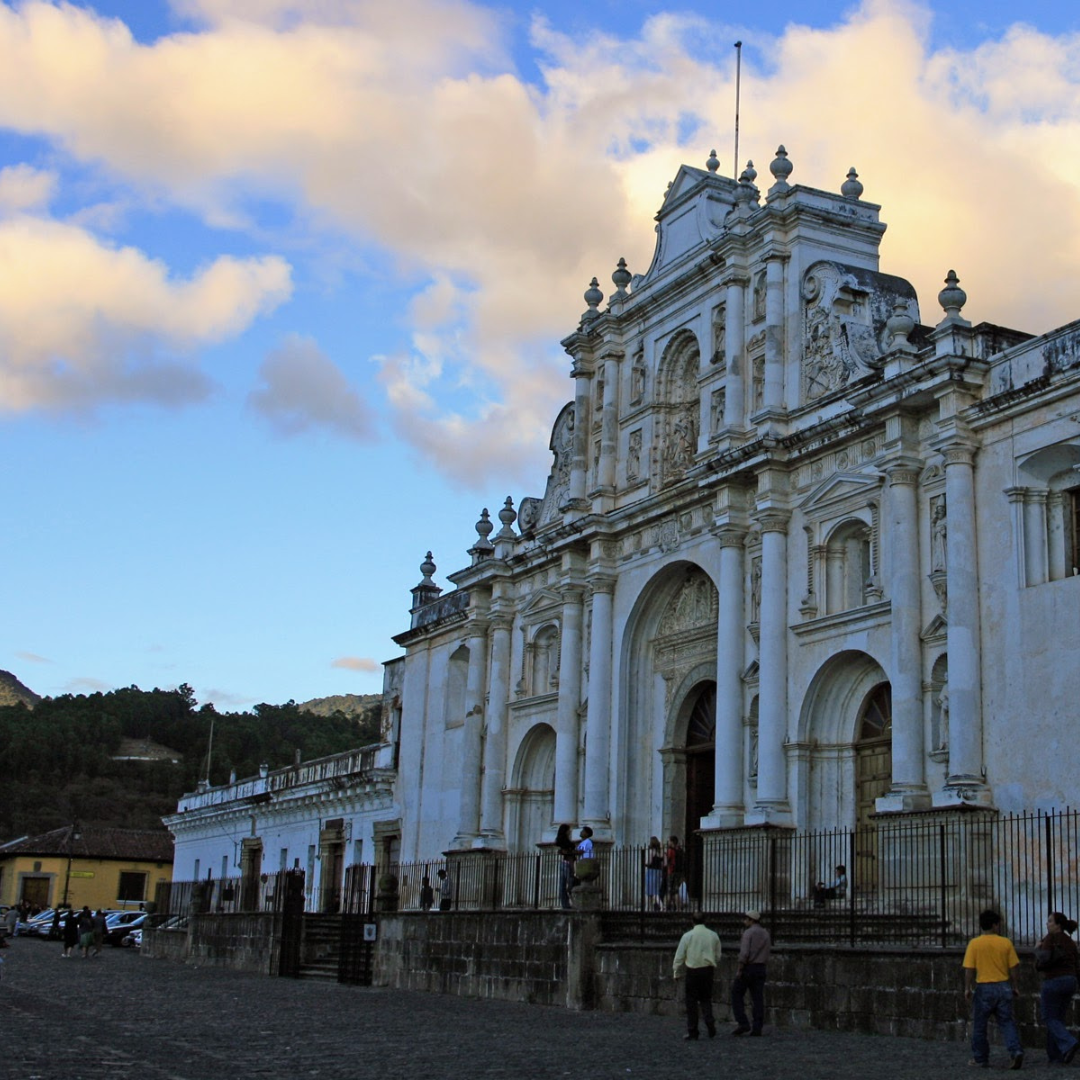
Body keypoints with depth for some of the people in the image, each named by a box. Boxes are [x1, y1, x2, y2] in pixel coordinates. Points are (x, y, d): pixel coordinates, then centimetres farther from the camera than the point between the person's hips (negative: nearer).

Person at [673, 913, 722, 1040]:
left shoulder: (687, 936, -4)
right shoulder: (713, 935, 5)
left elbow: (679, 956, -1)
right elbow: (718, 956, 13)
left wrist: (676, 973, 9)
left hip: (692, 971, -3)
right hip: (708, 970, 3)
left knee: (691, 1001, 5)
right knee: (706, 1000, 13)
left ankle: (692, 1031, 6)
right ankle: (710, 1027, -4)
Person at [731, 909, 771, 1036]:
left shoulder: (748, 933, -10)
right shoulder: (766, 934, 12)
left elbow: (744, 953, -18)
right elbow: (766, 955, 10)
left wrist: (739, 970, -14)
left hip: (748, 968, -6)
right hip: (761, 968, 6)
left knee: (737, 996, 3)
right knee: (758, 998, 4)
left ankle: (743, 1024, -5)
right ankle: (757, 1028, 0)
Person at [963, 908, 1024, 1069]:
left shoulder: (974, 943, -6)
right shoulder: (1006, 943, 0)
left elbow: (969, 969, -8)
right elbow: (1013, 968, 1)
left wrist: (967, 988, 2)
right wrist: (1015, 987, 12)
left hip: (984, 988, -2)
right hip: (1003, 987, 2)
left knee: (979, 1025, 10)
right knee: (1007, 1022, 8)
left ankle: (980, 1059, 17)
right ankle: (1016, 1051, -11)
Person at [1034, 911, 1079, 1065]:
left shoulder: (1051, 938, -10)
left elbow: (1044, 959, -20)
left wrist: (1038, 949, -2)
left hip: (1054, 982, -7)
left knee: (1050, 1019, 1)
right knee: (1058, 1019, 14)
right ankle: (1056, 1056, 11)